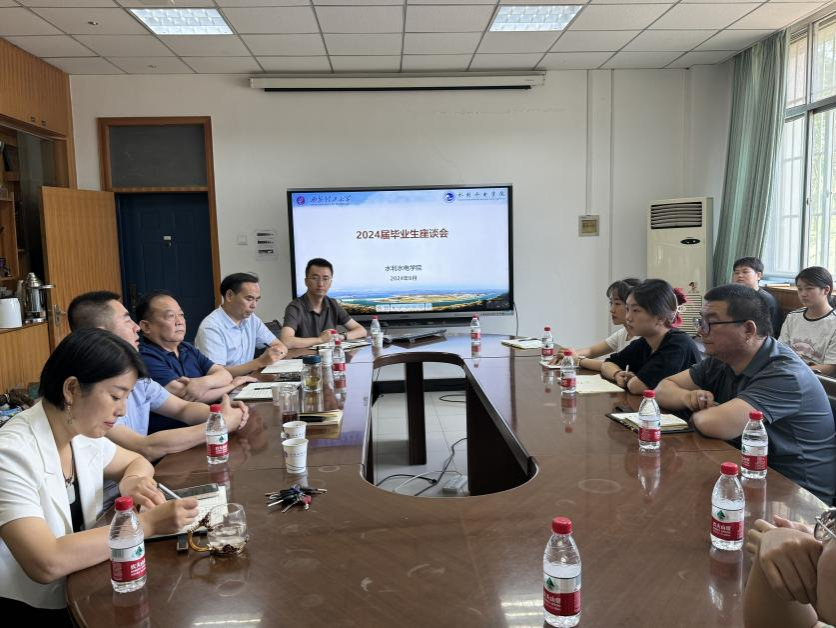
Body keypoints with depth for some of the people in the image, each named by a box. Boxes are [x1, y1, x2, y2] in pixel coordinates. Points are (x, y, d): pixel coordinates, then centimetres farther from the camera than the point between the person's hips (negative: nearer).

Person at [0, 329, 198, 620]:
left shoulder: (83, 434, -3)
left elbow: (137, 462, 15)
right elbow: (46, 564, -32)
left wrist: (131, 481, -8)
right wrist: (147, 524, -27)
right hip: (33, 611, -6)